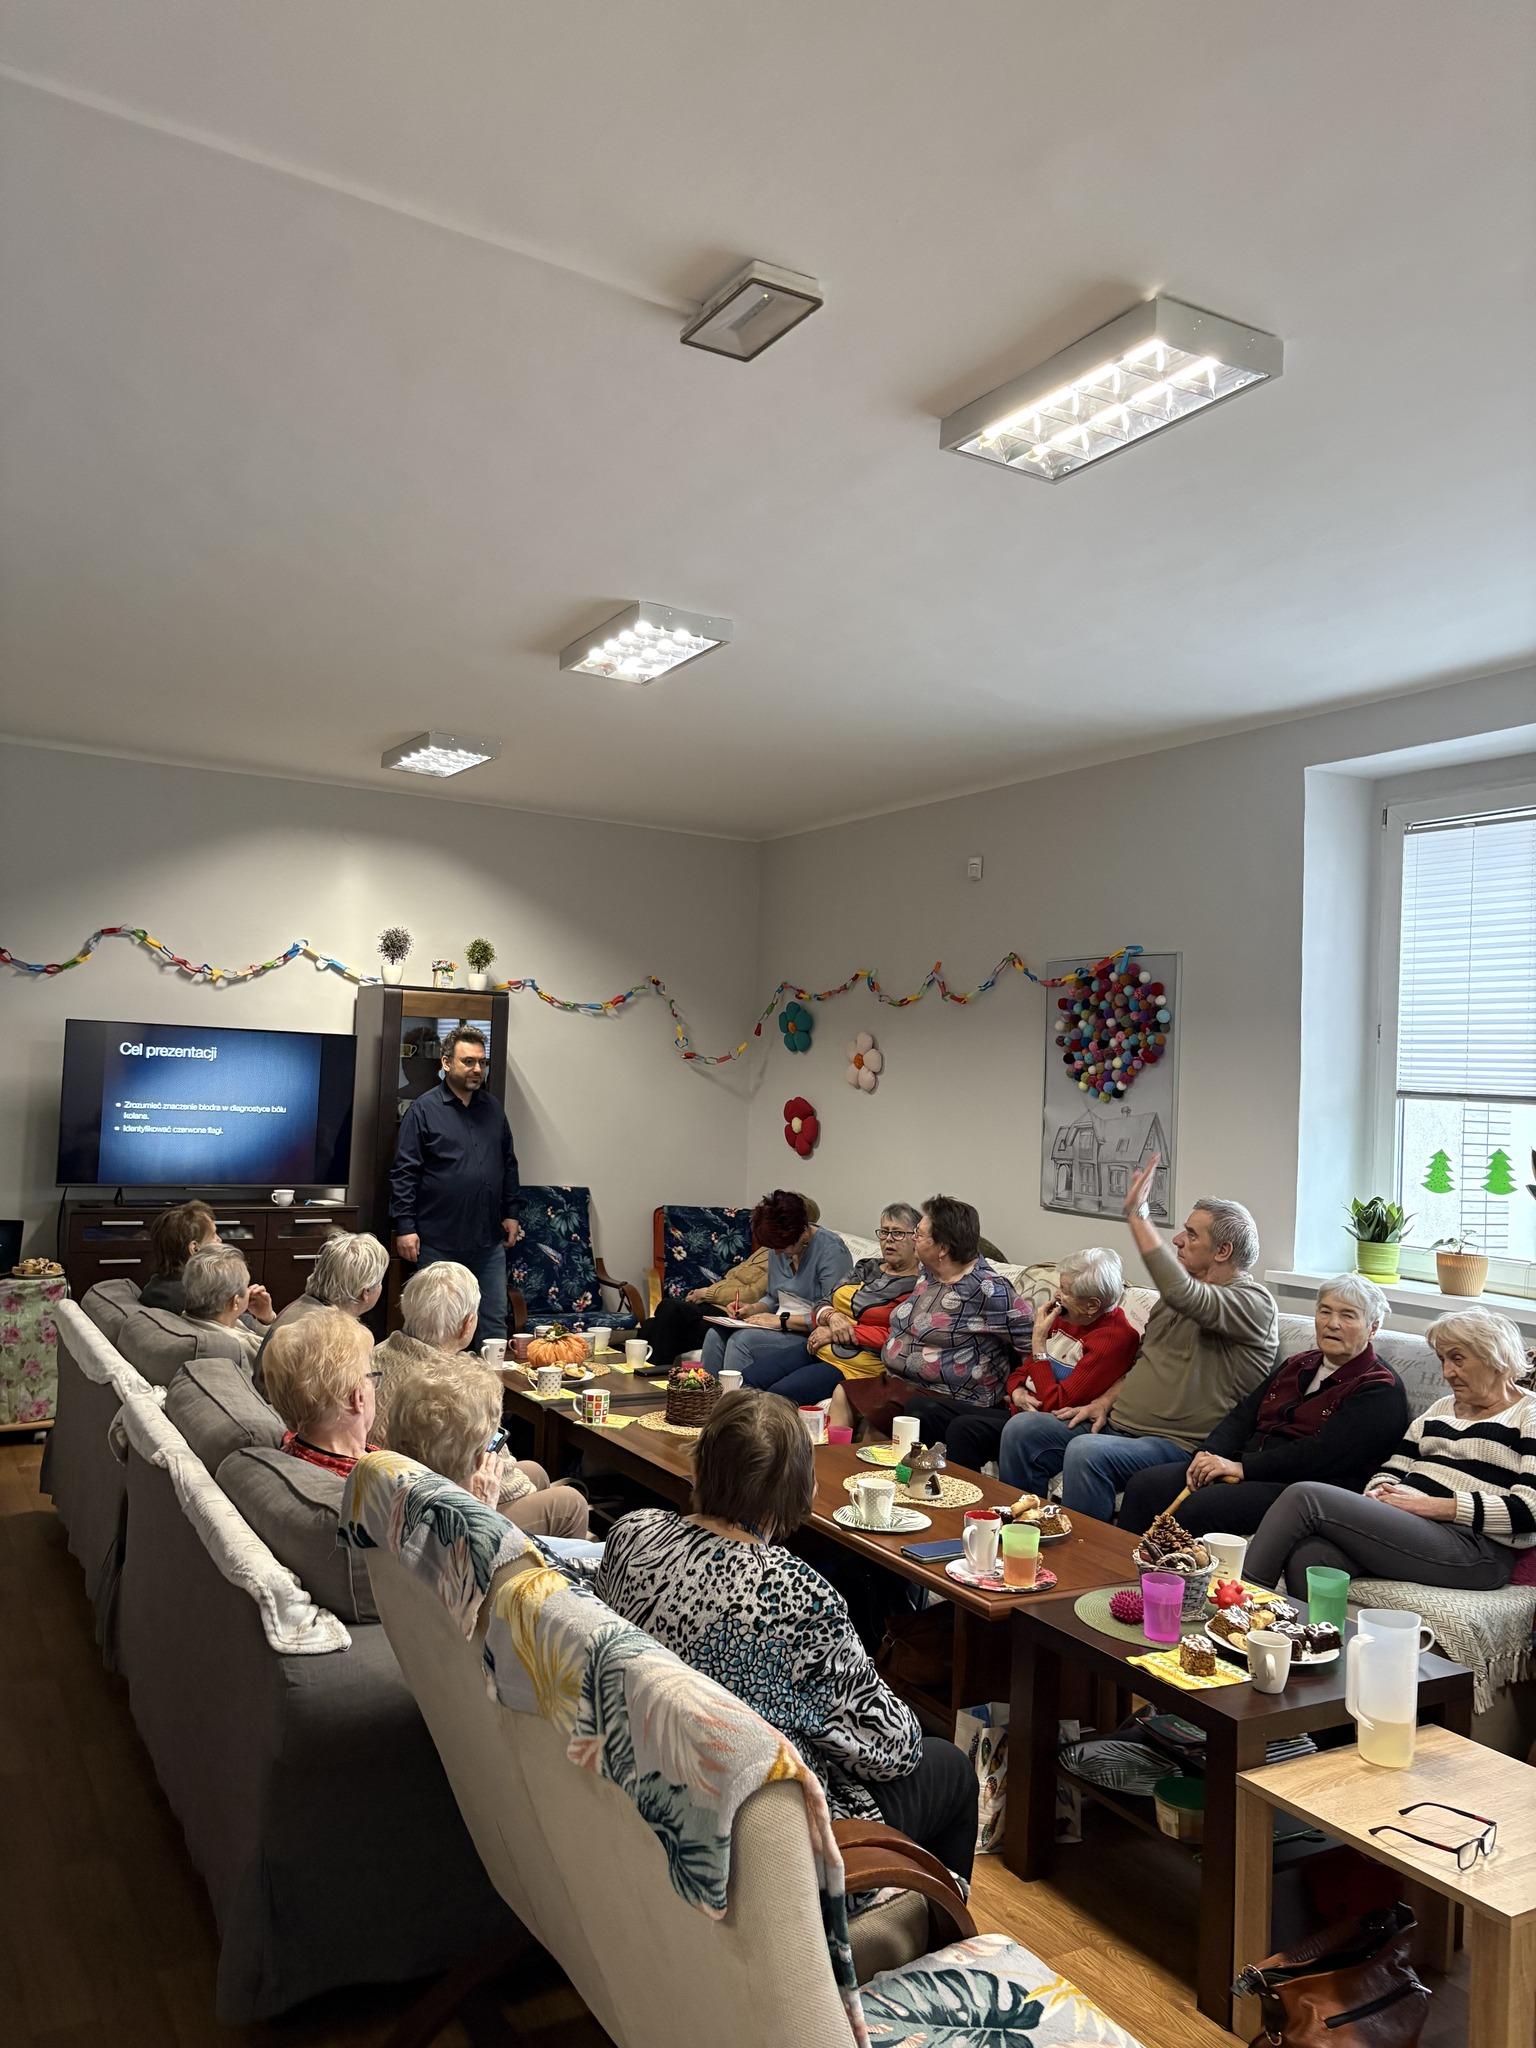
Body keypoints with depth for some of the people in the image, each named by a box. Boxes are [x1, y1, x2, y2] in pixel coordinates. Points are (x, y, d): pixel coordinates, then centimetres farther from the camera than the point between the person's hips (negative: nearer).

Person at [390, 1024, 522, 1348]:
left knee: (494, 1321, 9)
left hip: (489, 1242, 5)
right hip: (439, 1243, -5)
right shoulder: (424, 1109, -5)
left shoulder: (493, 1109, 11)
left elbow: (508, 1164, 19)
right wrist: (404, 1227, -12)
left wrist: (510, 1212, 13)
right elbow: (404, 1173, -8)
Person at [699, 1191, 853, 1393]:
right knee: (716, 1335, -11)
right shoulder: (778, 1248, 8)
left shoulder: (830, 1249, -17)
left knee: (741, 1340, -26)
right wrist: (751, 1310, 2)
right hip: (781, 1328, 8)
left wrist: (781, 1320, -18)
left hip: (810, 1334, -8)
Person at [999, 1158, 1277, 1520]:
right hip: (1118, 1423, 9)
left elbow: (1180, 1293, -32)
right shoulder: (1185, 1288, 18)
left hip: (1177, 1445, -9)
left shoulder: (1254, 1303, -11)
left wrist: (1137, 1213, -26)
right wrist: (1105, 1402, 9)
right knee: (1021, 1429, -6)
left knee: (1087, 1452, -34)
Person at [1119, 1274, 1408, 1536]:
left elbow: (1323, 1453, -16)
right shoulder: (1299, 1365, 22)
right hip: (1248, 1467, 7)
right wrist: (1209, 1454, -5)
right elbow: (1243, 1415, 16)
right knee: (1143, 1485, -14)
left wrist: (1241, 1468, -18)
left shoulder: (1380, 1390, -3)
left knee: (1197, 1508, -32)